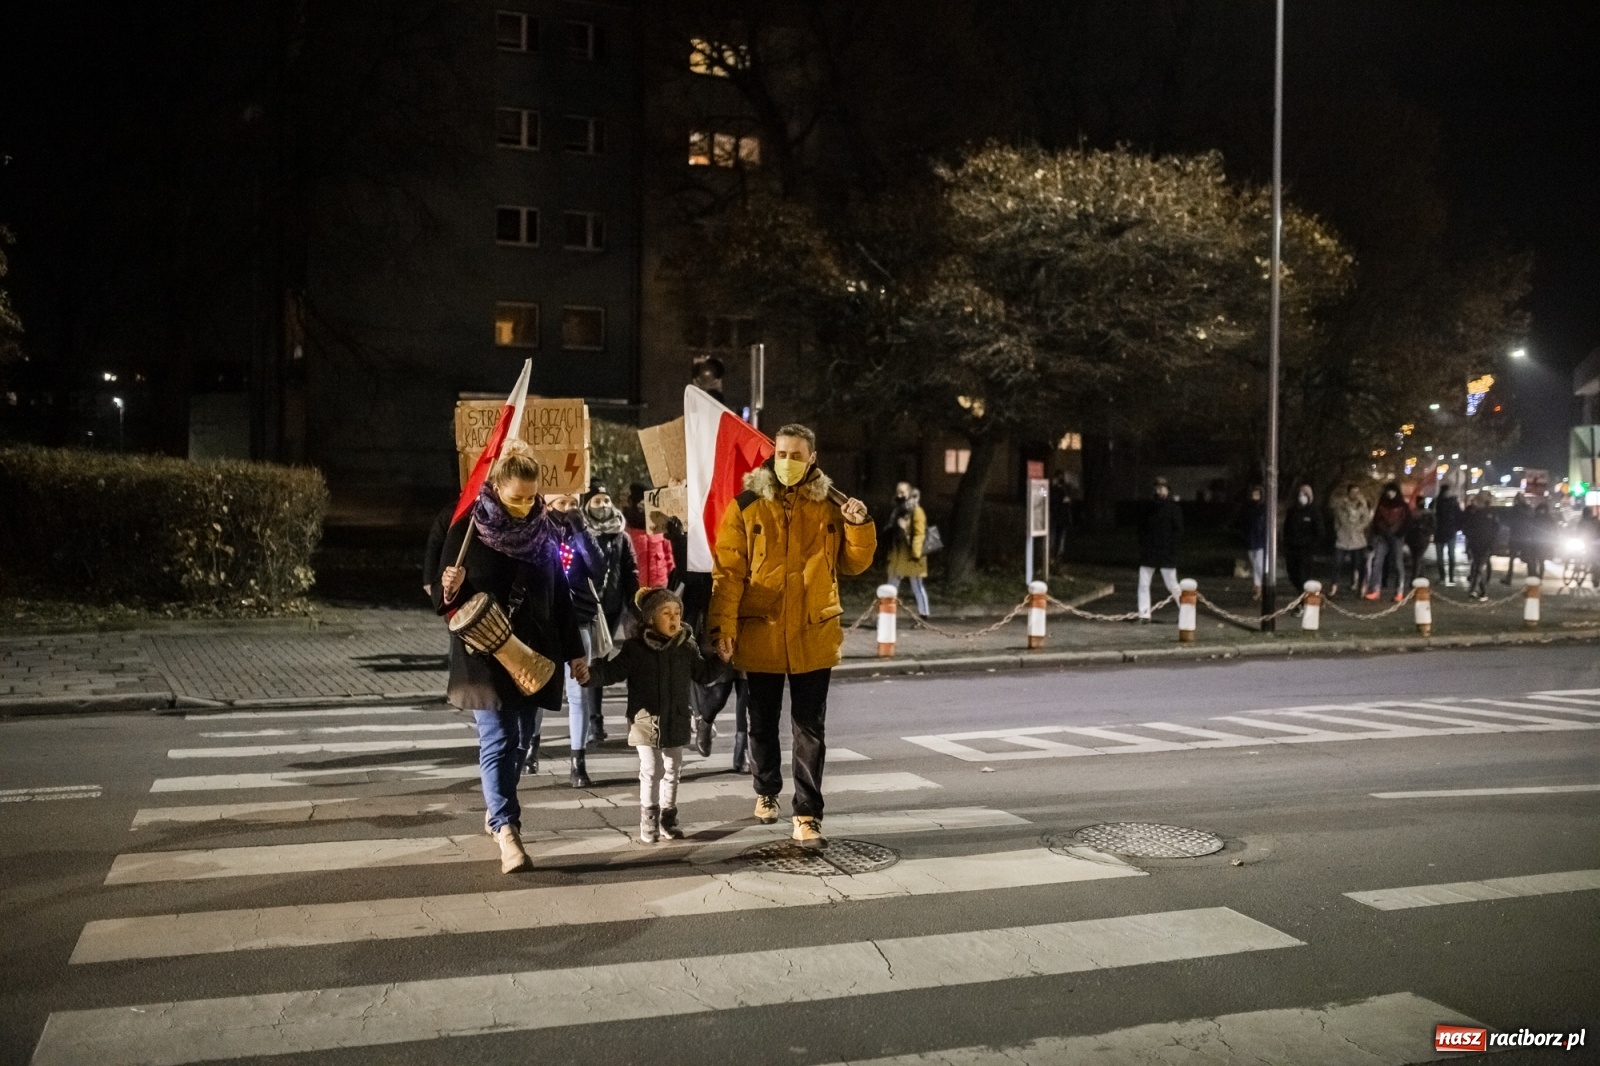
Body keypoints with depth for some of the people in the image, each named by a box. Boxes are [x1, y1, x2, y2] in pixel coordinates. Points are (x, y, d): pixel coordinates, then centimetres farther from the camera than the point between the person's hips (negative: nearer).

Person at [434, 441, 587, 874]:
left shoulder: (543, 532, 5)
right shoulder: (468, 529, -6)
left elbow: (560, 597, 12)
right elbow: (441, 597, -1)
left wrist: (574, 653, 12)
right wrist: (450, 588, -26)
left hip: (535, 656, 4)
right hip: (484, 657, -4)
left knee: (520, 741, 11)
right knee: (497, 742, -11)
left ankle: (497, 812, 30)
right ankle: (506, 828, -16)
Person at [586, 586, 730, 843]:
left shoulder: (687, 648, 3)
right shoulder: (635, 649, -8)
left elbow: (704, 675, 12)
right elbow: (612, 671, -10)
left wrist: (721, 660, -1)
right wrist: (591, 676, -27)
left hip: (676, 723, 4)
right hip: (646, 723, -4)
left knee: (672, 771, 13)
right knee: (650, 771, -2)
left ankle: (668, 819, 26)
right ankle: (648, 822, 10)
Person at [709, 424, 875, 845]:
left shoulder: (831, 507, 3)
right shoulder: (746, 506, -3)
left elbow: (854, 563, 7)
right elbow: (728, 572, -5)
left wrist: (861, 526, -11)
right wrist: (724, 626, -13)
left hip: (813, 637, 0)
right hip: (761, 635, 0)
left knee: (810, 729, 2)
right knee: (763, 723, 16)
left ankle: (807, 815, 7)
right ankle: (766, 791, 39)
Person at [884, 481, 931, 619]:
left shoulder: (916, 511, -9)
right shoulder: (896, 511, 15)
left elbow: (920, 534, -16)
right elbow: (888, 531, 21)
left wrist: (916, 553, -21)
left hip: (910, 555, -8)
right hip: (897, 555, 8)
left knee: (917, 586, -1)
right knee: (892, 587, 12)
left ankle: (923, 615, 4)